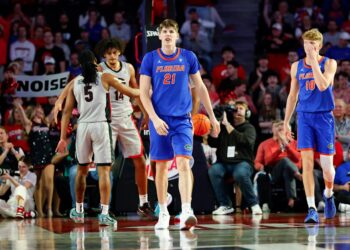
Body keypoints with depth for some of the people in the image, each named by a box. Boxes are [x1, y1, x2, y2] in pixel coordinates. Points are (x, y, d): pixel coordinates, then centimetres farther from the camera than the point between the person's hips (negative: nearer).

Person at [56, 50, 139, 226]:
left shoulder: (75, 82, 11)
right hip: (100, 125, -3)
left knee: (82, 169, 18)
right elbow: (131, 93, 8)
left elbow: (67, 111, 8)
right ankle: (104, 214, -12)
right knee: (104, 170, -4)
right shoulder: (105, 78, 4)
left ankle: (78, 211, 29)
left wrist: (63, 138, 9)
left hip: (82, 126, 3)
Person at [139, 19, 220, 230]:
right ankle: (163, 213, 18)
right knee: (161, 167, 7)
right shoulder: (150, 58, 2)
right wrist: (154, 118, -12)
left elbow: (200, 87, 13)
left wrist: (212, 116, 14)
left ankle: (186, 212, -24)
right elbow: (144, 93, 0)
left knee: (183, 163, -15)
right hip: (160, 120, 1)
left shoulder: (188, 57, 5)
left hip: (182, 119, -1)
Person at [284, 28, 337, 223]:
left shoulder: (329, 63, -2)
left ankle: (328, 195, 33)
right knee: (307, 163, -10)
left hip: (324, 117, -2)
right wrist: (286, 122, 13)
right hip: (304, 117, 2)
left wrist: (314, 61, -17)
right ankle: (312, 209, -11)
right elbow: (293, 95, 15)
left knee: (327, 165, 2)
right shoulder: (297, 66, 9)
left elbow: (323, 85, -20)